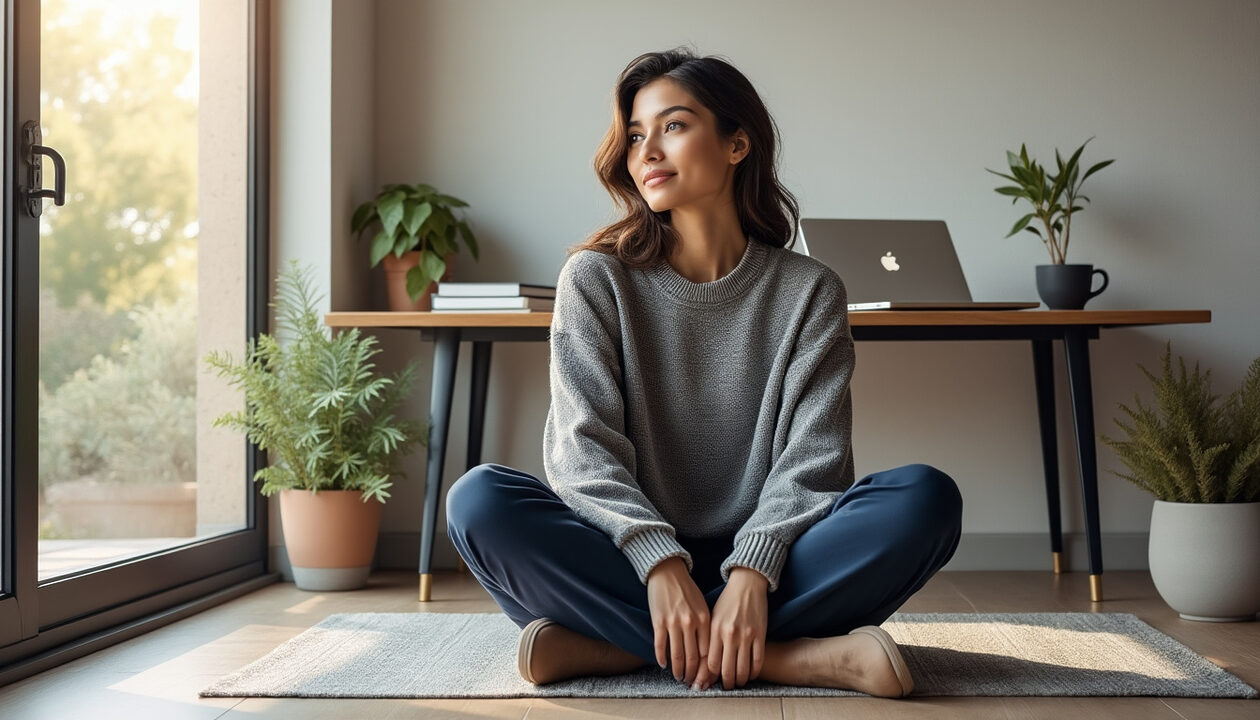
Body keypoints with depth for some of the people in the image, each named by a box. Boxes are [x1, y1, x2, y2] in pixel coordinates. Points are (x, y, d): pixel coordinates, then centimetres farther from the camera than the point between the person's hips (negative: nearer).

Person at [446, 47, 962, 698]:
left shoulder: (809, 291, 5)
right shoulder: (597, 279, 5)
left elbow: (812, 459, -6)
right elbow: (584, 448, -7)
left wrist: (752, 572, -25)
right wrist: (661, 564, -25)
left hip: (764, 563, 1)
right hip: (633, 561, 0)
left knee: (926, 498, -25)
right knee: (479, 500, -28)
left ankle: (609, 647, -29)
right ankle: (792, 655, -32)